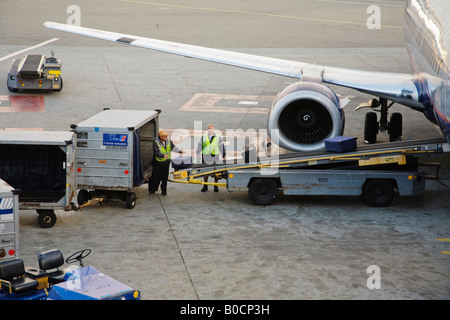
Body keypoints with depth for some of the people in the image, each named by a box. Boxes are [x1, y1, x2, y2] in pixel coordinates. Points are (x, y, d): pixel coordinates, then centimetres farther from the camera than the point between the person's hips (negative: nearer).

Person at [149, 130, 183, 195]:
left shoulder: (169, 142, 1)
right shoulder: (156, 143, -16)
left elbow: (173, 147, -5)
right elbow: (156, 152, -25)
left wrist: (179, 151, -23)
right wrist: (163, 155, -41)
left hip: (166, 163, 4)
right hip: (158, 163, -4)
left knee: (165, 177, 7)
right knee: (156, 177, 2)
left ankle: (164, 190, 18)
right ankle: (152, 189, 20)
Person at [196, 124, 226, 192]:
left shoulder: (218, 137, 3)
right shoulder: (203, 137, 8)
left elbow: (221, 147, 1)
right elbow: (200, 146, 8)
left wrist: (223, 156, -3)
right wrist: (196, 153, 1)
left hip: (215, 157, -1)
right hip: (205, 157, 1)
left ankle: (215, 186, 14)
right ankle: (205, 186, 17)